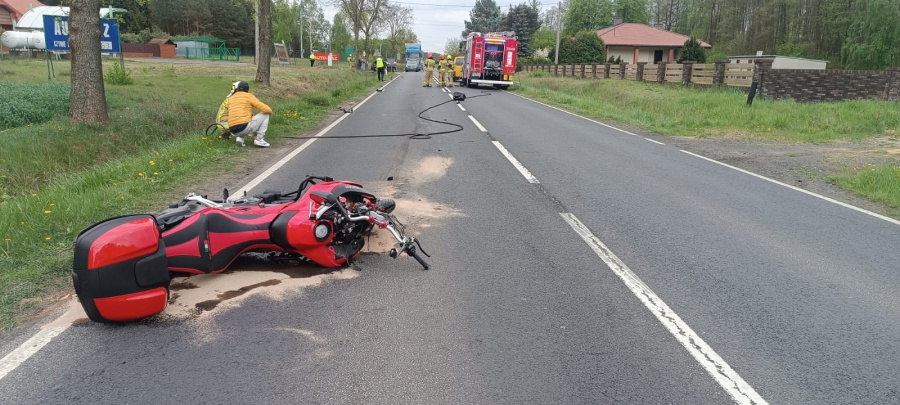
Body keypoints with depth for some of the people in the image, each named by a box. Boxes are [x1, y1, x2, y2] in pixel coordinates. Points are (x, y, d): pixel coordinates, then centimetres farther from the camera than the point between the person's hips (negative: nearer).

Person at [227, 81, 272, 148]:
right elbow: (266, 110, -4)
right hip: (245, 127, -5)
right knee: (265, 114, 11)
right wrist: (270, 112, 19)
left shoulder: (230, 99, 19)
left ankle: (239, 137, 8)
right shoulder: (249, 96, 4)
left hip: (233, 132, 6)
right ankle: (259, 139, 2)